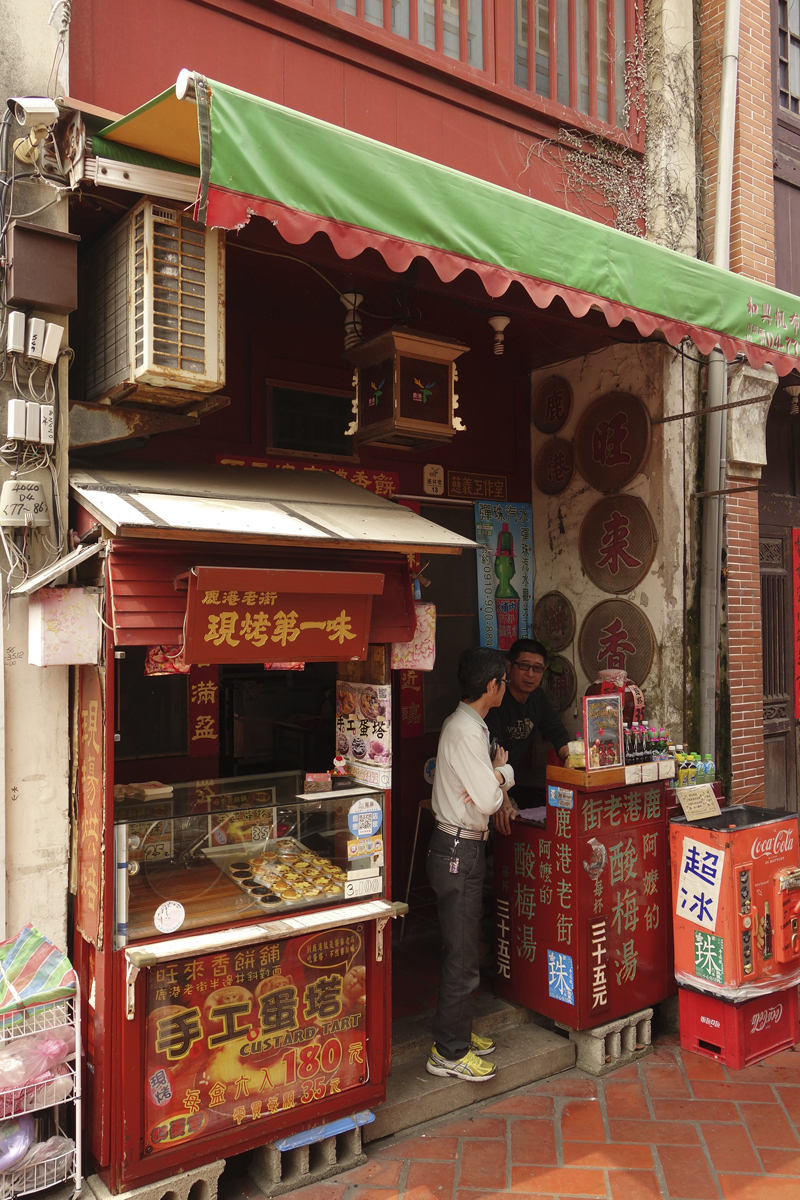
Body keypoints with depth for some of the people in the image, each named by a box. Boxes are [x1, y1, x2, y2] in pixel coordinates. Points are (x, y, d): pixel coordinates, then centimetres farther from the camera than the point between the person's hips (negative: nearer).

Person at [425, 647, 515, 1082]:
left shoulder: (469, 725, 12)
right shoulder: (465, 731, -21)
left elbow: (482, 787, 16)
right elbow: (489, 800, -20)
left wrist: (496, 775, -5)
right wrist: (503, 772, -2)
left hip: (465, 847, 10)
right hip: (458, 851, -10)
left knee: (461, 951, 19)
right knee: (463, 957, -1)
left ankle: (456, 1033, 32)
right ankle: (449, 1053, 11)